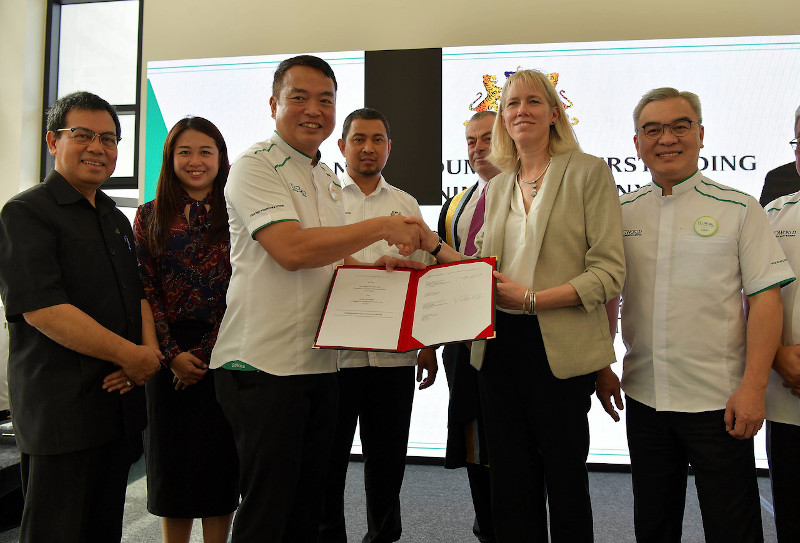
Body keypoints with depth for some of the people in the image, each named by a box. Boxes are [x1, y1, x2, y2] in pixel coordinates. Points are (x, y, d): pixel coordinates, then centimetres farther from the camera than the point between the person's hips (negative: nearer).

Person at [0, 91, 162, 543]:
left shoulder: (117, 219, 16)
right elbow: (41, 308, -19)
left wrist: (150, 349, -4)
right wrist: (132, 356, -16)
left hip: (120, 394, 7)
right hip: (59, 407, -7)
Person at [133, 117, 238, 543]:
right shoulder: (151, 216, 7)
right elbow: (143, 289, 0)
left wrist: (206, 351, -10)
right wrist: (172, 354, -9)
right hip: (170, 356, 1)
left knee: (220, 458, 7)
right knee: (171, 461, 11)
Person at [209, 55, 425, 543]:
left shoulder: (329, 179, 18)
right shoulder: (255, 166, -8)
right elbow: (292, 250, -23)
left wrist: (376, 266, 5)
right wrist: (382, 227, -17)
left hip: (319, 361, 8)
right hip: (263, 362, -7)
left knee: (309, 503, 18)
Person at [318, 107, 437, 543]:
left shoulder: (407, 205, 13)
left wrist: (428, 344, 8)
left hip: (394, 354, 3)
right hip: (334, 350, -2)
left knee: (387, 457, 13)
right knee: (329, 456, 8)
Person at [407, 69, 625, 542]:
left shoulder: (588, 172, -3)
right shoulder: (497, 188, 13)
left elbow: (609, 273, -10)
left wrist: (532, 298, -18)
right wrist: (433, 245, 2)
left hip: (559, 349, -5)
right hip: (500, 345, 5)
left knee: (564, 476, 11)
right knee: (511, 479, 17)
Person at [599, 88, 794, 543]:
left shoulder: (738, 209, -3)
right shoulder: (621, 212, 5)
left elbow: (766, 298, -7)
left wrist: (753, 387, -13)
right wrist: (601, 367, 7)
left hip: (719, 401, -3)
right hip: (643, 397, 3)